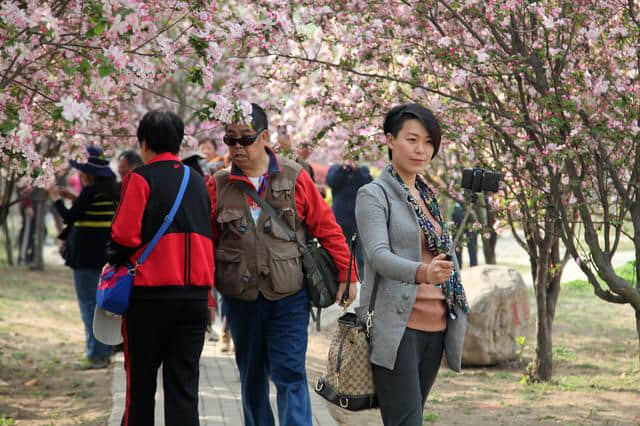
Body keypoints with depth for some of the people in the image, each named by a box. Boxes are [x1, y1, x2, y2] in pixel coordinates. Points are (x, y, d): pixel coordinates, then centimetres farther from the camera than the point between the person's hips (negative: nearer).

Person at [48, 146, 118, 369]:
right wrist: (73, 198, 23)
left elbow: (69, 217, -12)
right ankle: (104, 351, 19)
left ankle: (96, 354, -6)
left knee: (88, 303, -5)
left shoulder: (90, 192, -16)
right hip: (105, 255, 9)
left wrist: (56, 199, 1)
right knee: (101, 302, 15)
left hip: (87, 256, -9)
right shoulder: (109, 192, 9)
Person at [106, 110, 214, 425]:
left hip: (150, 293, -4)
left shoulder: (141, 178, -6)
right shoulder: (198, 182, 11)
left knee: (141, 379, 10)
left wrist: (115, 260, 6)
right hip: (196, 294, 4)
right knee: (184, 382, 4)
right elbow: (208, 235, 14)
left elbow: (124, 236, -12)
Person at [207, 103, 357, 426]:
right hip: (240, 298, 3)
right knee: (251, 378, 13)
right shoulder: (219, 186, 3)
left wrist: (346, 275, 1)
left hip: (289, 296, -3)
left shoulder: (294, 178, -1)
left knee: (289, 374, -8)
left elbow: (327, 228, 2)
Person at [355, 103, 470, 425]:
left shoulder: (428, 196, 18)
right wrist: (422, 273, -38)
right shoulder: (374, 195, -5)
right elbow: (378, 255, -20)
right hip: (397, 328, -7)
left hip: (434, 326, 7)